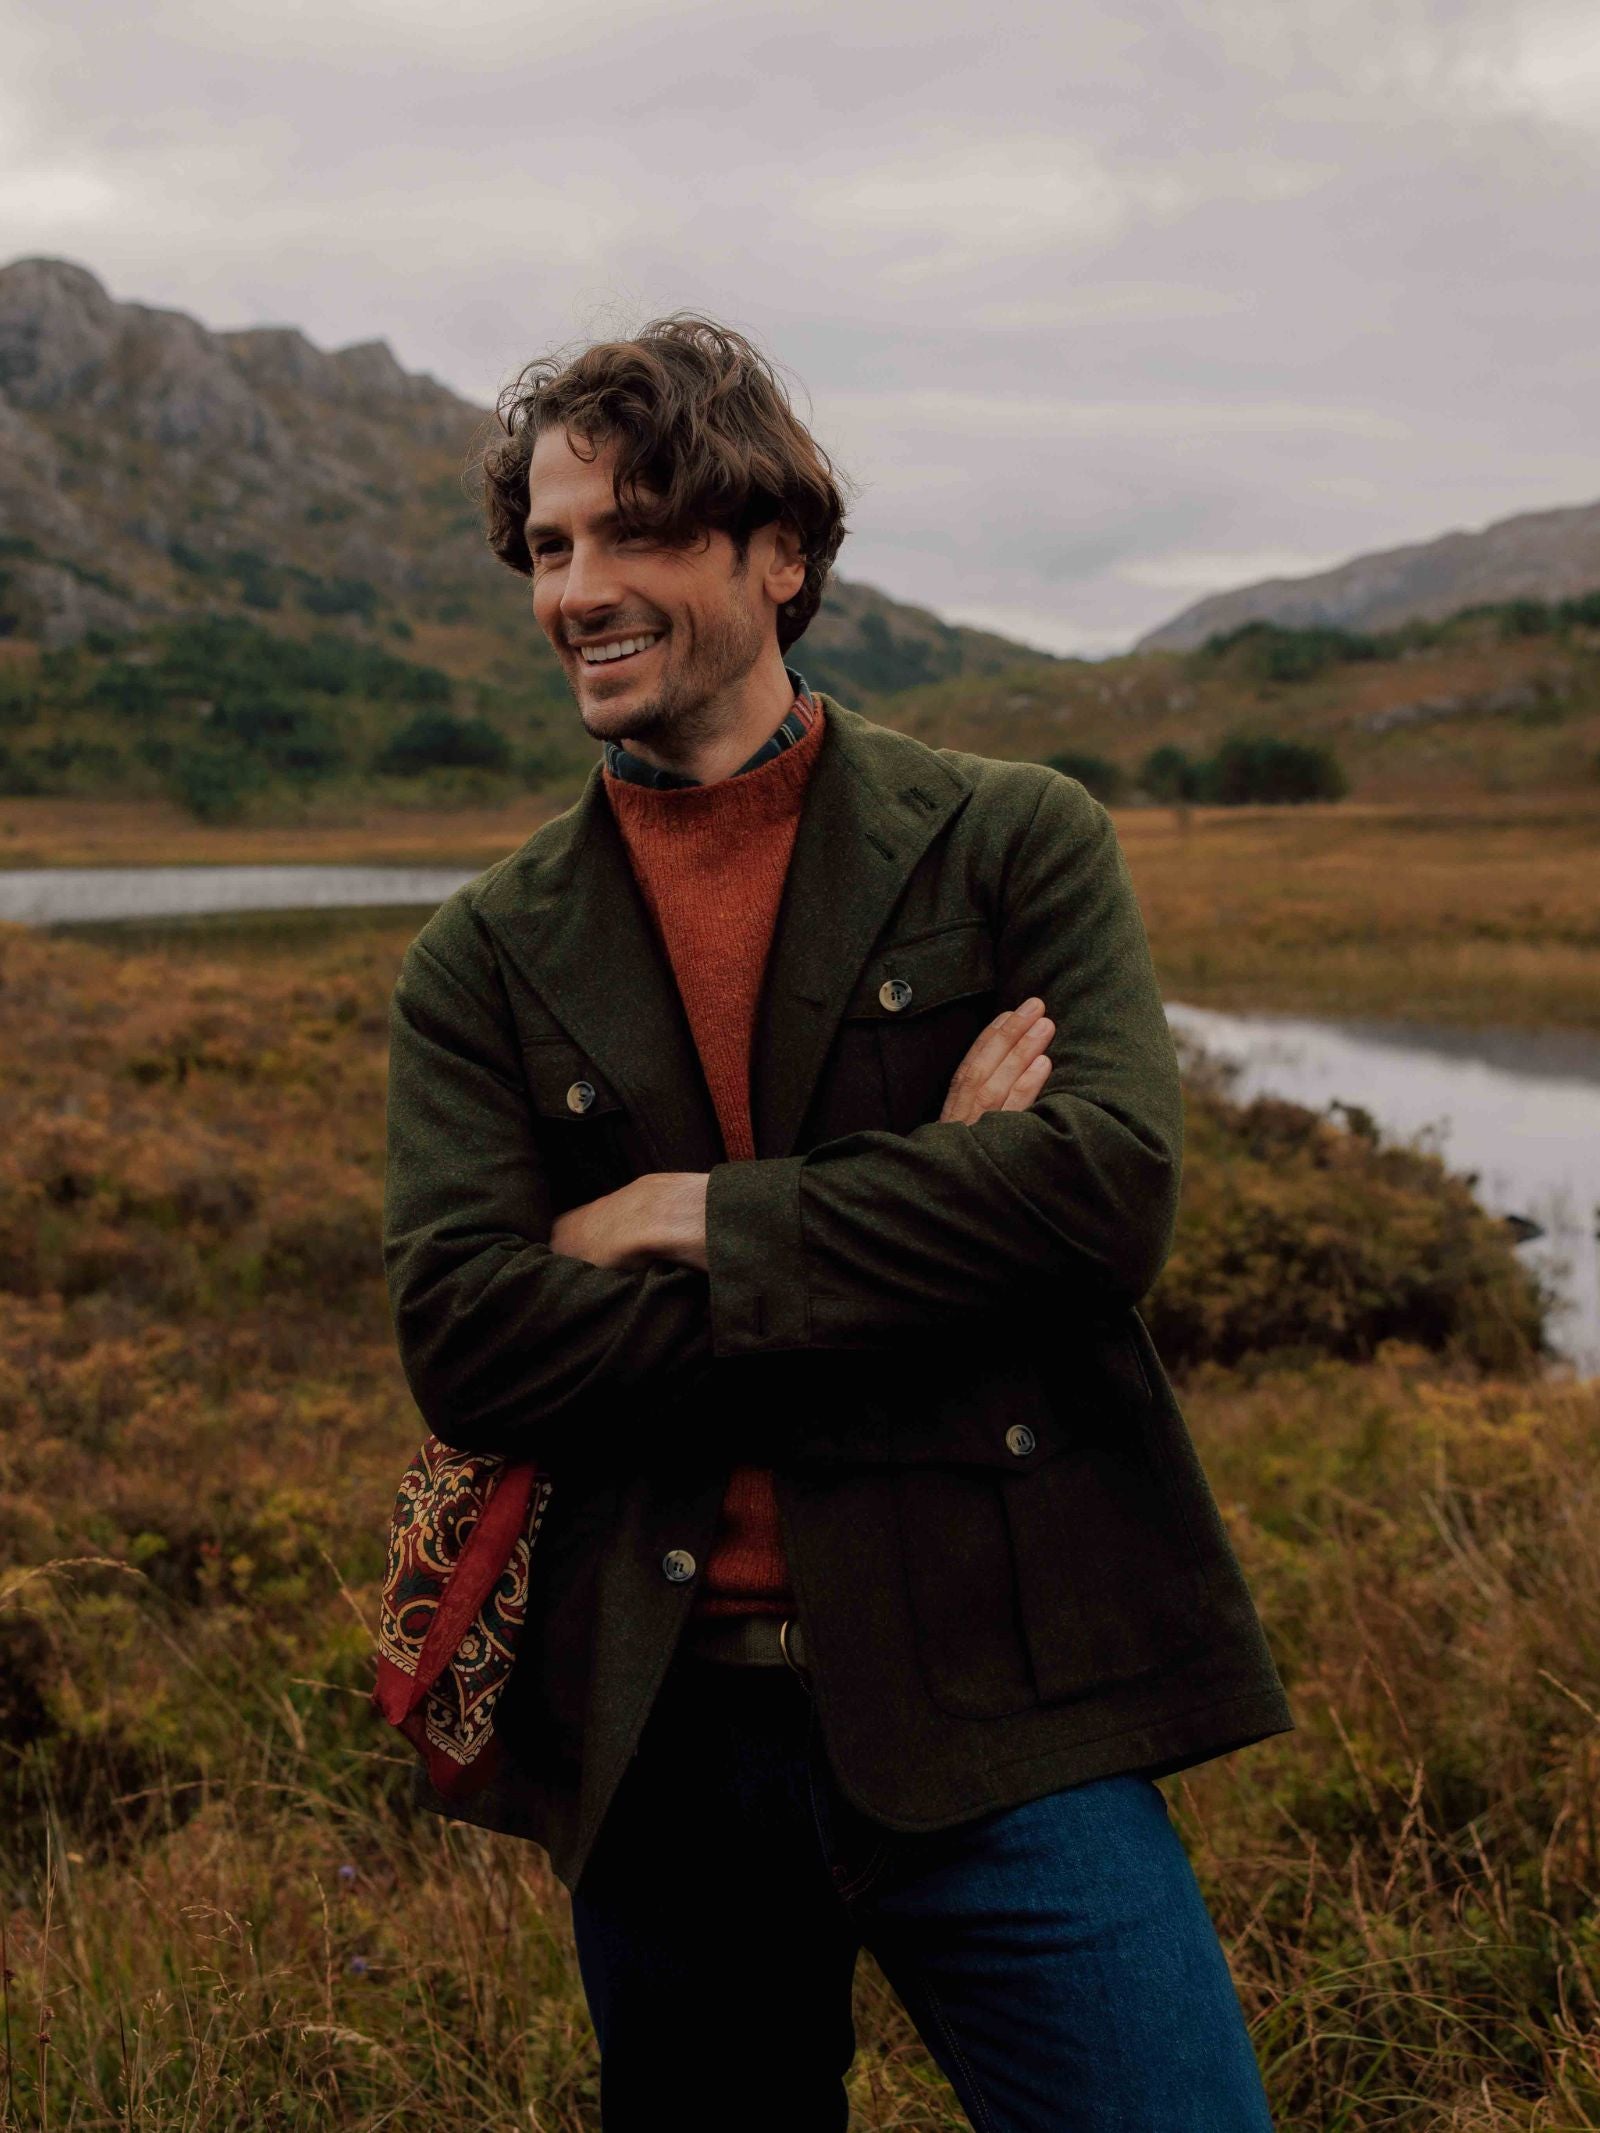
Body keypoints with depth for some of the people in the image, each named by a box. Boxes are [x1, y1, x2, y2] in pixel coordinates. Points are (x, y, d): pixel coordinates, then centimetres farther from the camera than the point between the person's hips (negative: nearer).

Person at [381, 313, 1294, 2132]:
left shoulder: (1016, 844, 1)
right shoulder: (484, 961, 4)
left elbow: (1110, 1184, -14)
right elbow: (465, 1347, -9)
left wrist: (692, 1217, -12)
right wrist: (922, 1210, -14)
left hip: (994, 1711, -2)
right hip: (650, 1741, 2)